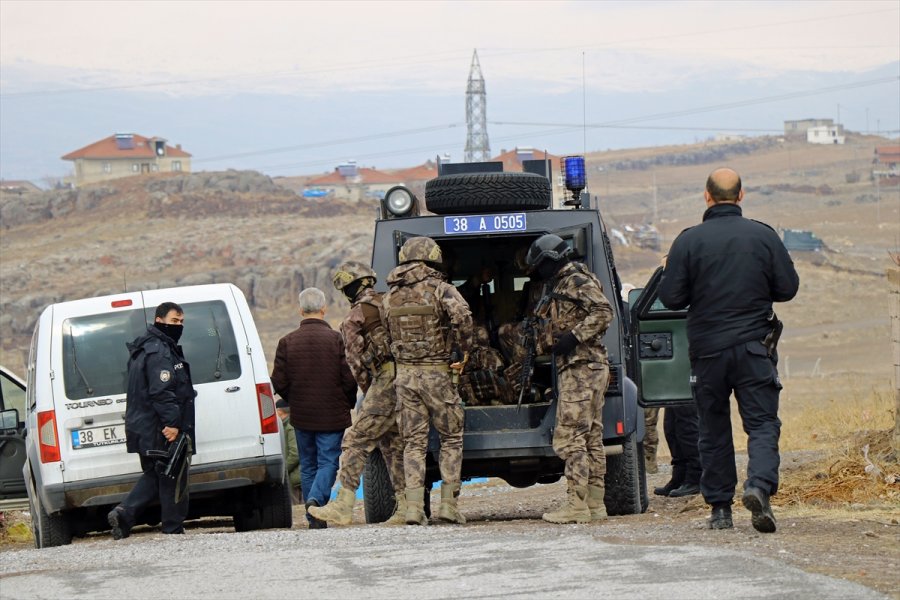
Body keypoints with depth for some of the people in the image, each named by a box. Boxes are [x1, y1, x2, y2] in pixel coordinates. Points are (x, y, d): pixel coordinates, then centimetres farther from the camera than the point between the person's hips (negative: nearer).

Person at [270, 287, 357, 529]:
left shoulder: (287, 342, -2)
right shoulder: (336, 340, -10)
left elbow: (279, 382, -2)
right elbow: (349, 379, -9)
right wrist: (348, 405, 10)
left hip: (301, 417, 3)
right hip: (332, 416, -3)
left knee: (308, 465, 12)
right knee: (328, 462, 0)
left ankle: (314, 518, 12)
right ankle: (316, 498, -25)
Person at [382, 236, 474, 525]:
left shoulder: (391, 295, 9)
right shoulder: (439, 289, -6)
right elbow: (462, 315, -24)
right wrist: (462, 352, -14)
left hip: (404, 373, 4)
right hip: (436, 372, -4)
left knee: (413, 442, 6)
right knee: (451, 439, 8)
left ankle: (414, 507, -4)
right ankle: (448, 504, 1)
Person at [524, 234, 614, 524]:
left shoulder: (577, 282, -10)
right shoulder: (559, 285, 21)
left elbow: (603, 312, -21)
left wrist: (574, 337, -23)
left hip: (581, 368, -11)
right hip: (577, 368, 11)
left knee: (569, 437, -13)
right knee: (590, 438, 9)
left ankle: (576, 505, -16)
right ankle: (594, 504, 11)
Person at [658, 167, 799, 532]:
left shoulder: (689, 241, -5)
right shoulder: (764, 237, -2)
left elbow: (671, 297, -5)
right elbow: (788, 288, 2)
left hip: (707, 348, 0)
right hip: (754, 347, 0)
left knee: (713, 430, 10)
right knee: (762, 423, 0)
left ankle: (720, 508, 11)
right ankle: (760, 485, -25)